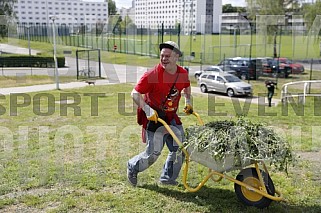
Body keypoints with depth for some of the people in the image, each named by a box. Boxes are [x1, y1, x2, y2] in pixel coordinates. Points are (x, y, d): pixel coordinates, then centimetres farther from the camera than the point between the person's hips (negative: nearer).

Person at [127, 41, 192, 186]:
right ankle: (132, 167, 27)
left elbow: (186, 87, 23)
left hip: (172, 117, 6)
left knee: (179, 150, 7)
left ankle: (168, 177, 26)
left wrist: (188, 102, 12)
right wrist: (148, 110, -28)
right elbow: (135, 94, -19)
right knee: (153, 154, -2)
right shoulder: (152, 75, -20)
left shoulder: (183, 73, -2)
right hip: (154, 118, -6)